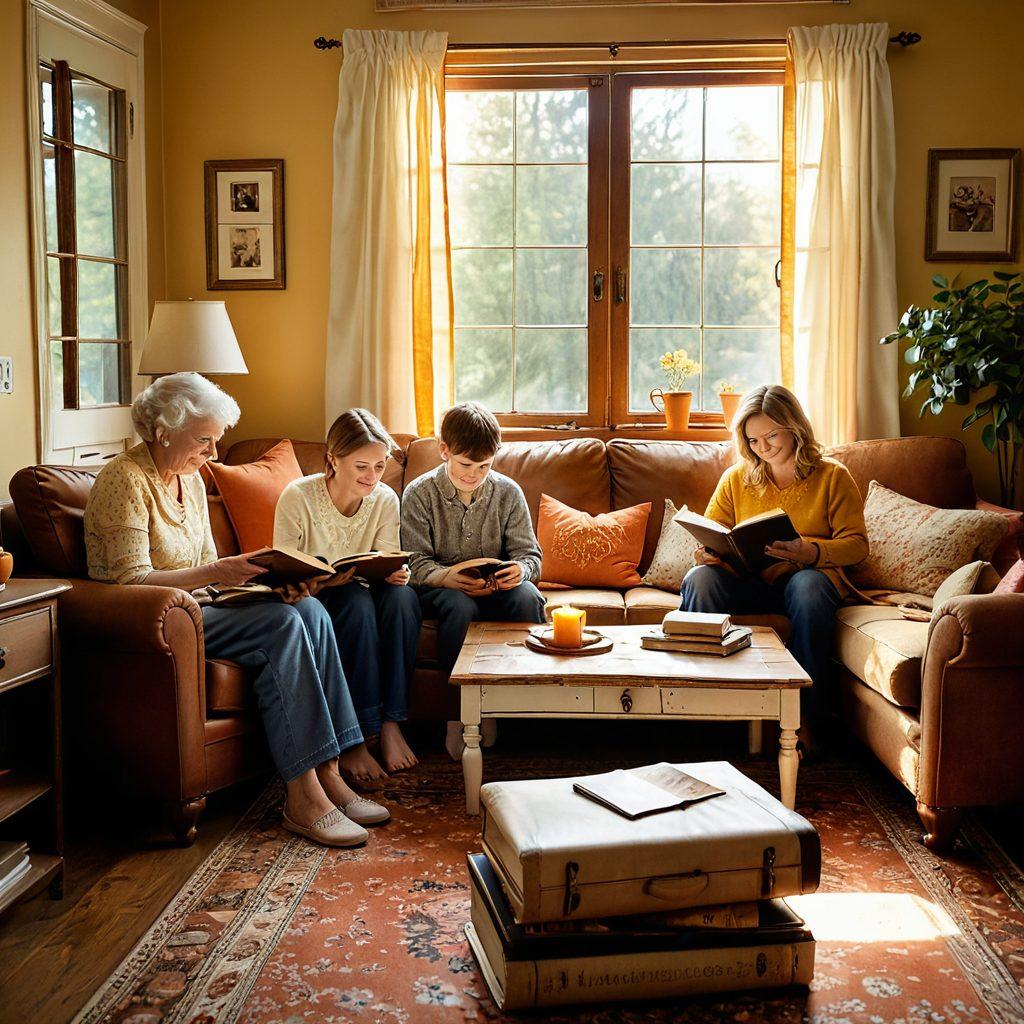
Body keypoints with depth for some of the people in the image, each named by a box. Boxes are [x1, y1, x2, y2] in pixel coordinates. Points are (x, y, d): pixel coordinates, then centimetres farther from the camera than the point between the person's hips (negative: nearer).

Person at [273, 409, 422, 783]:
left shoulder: (385, 500, -6)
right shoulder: (297, 497, -19)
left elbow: (387, 567, -3)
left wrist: (394, 573, -27)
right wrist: (321, 582, -36)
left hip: (358, 598, 4)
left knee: (402, 595, -29)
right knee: (357, 601, -35)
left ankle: (391, 722, -24)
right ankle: (354, 738, -32)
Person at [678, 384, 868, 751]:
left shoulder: (833, 476, 8)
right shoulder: (735, 479, 15)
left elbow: (856, 543, 0)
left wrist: (810, 552, -20)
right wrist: (705, 553, -12)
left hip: (809, 575, -2)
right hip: (748, 582, 2)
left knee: (808, 585, -40)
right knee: (699, 578, -30)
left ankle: (803, 717, -36)